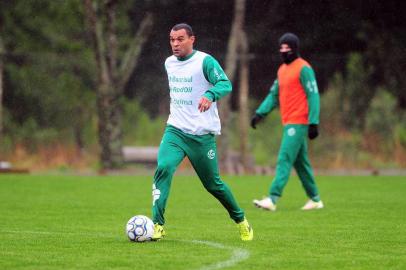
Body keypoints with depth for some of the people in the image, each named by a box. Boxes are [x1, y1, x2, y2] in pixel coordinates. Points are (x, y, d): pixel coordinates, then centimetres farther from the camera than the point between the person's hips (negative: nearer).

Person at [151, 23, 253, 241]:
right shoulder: (169, 63, 9)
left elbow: (225, 84, -24)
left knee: (213, 184, 6)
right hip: (175, 131, 4)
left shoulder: (204, 61, -10)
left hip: (203, 135, -4)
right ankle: (157, 225, -22)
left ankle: (240, 220, 32)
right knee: (163, 168, -22)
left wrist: (210, 95, -43)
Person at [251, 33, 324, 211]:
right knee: (301, 163, 13)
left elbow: (313, 96, -13)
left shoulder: (303, 69, -9)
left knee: (284, 160, -14)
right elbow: (274, 95, 20)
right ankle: (315, 199, 21)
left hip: (298, 123, -9)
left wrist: (313, 123, -18)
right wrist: (260, 113, 7)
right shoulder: (282, 70, 17)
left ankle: (272, 199, -20)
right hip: (288, 123, 9)